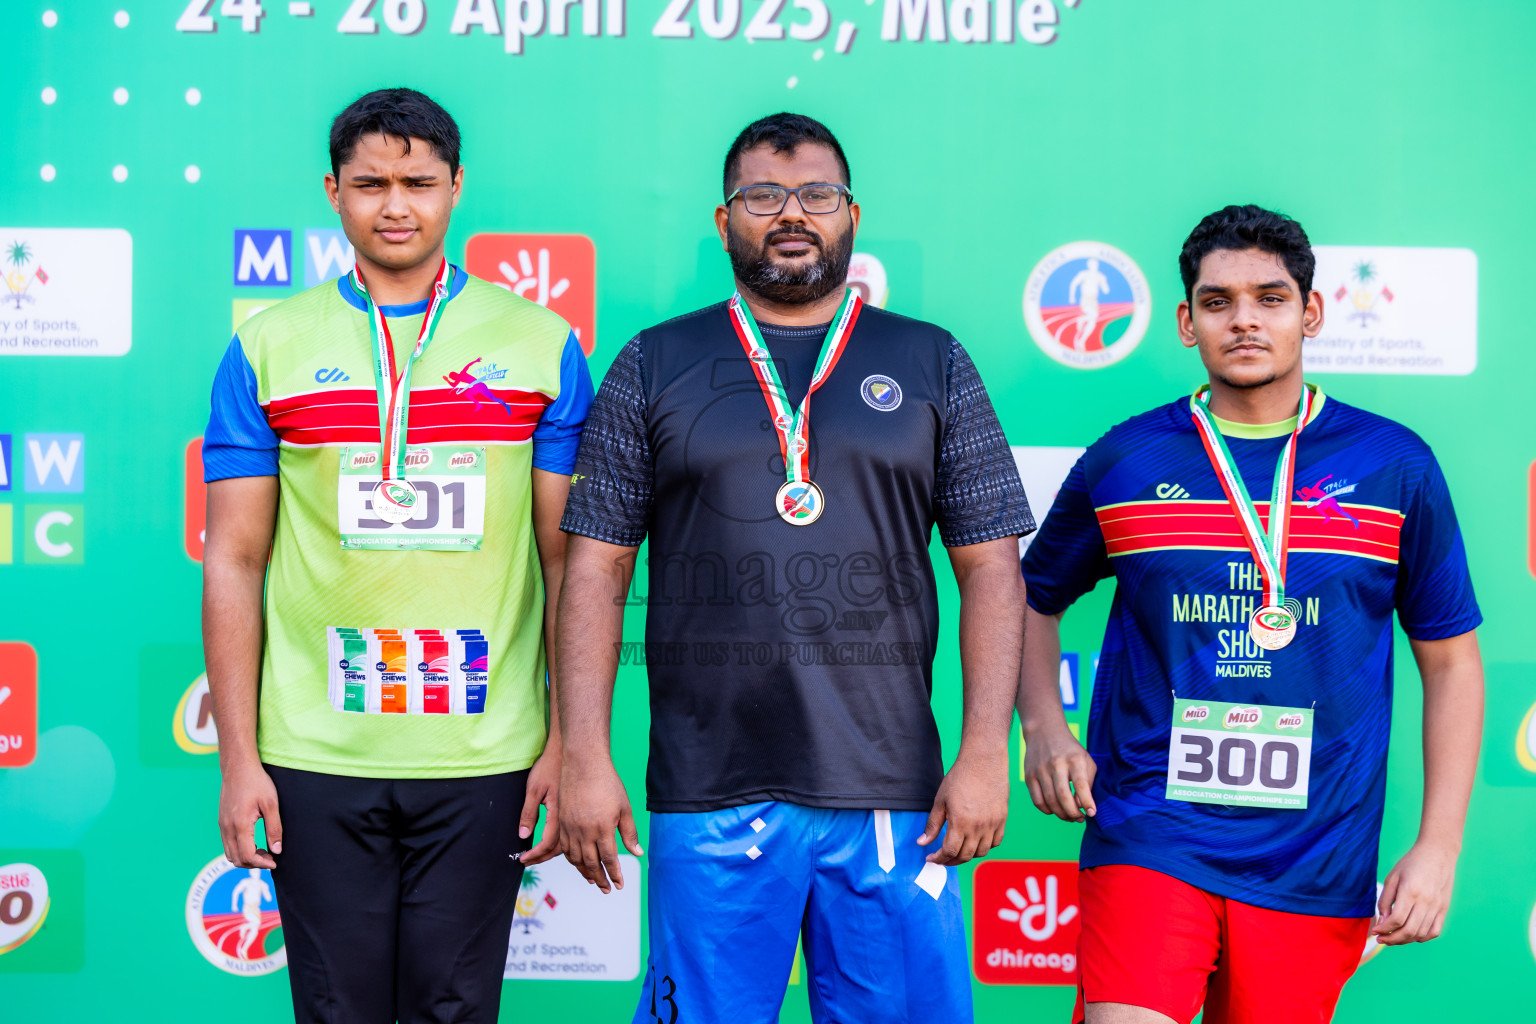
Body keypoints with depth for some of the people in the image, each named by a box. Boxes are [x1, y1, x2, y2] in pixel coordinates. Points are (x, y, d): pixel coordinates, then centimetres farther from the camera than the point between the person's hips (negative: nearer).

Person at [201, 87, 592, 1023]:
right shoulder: (268, 349, 4)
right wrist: (238, 758, -1)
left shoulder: (542, 345, 3)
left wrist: (570, 739, 0)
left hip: (484, 756, 0)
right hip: (315, 759, 1)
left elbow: (568, 559, 4)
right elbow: (234, 562, 3)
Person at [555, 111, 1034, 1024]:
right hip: (708, 801, 0)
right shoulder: (655, 366, 8)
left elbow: (992, 567, 6)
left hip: (892, 795, 1)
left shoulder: (932, 365, 9)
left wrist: (987, 750, -4)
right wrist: (585, 758, -3)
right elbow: (596, 570, 5)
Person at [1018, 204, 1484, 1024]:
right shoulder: (1122, 462, 2)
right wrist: (1043, 727, -1)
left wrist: (1440, 846, 1)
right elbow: (1033, 600, 16)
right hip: (1148, 836, -1)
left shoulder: (1395, 465, 2)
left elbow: (1451, 660, 7)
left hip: (1316, 861, 1)